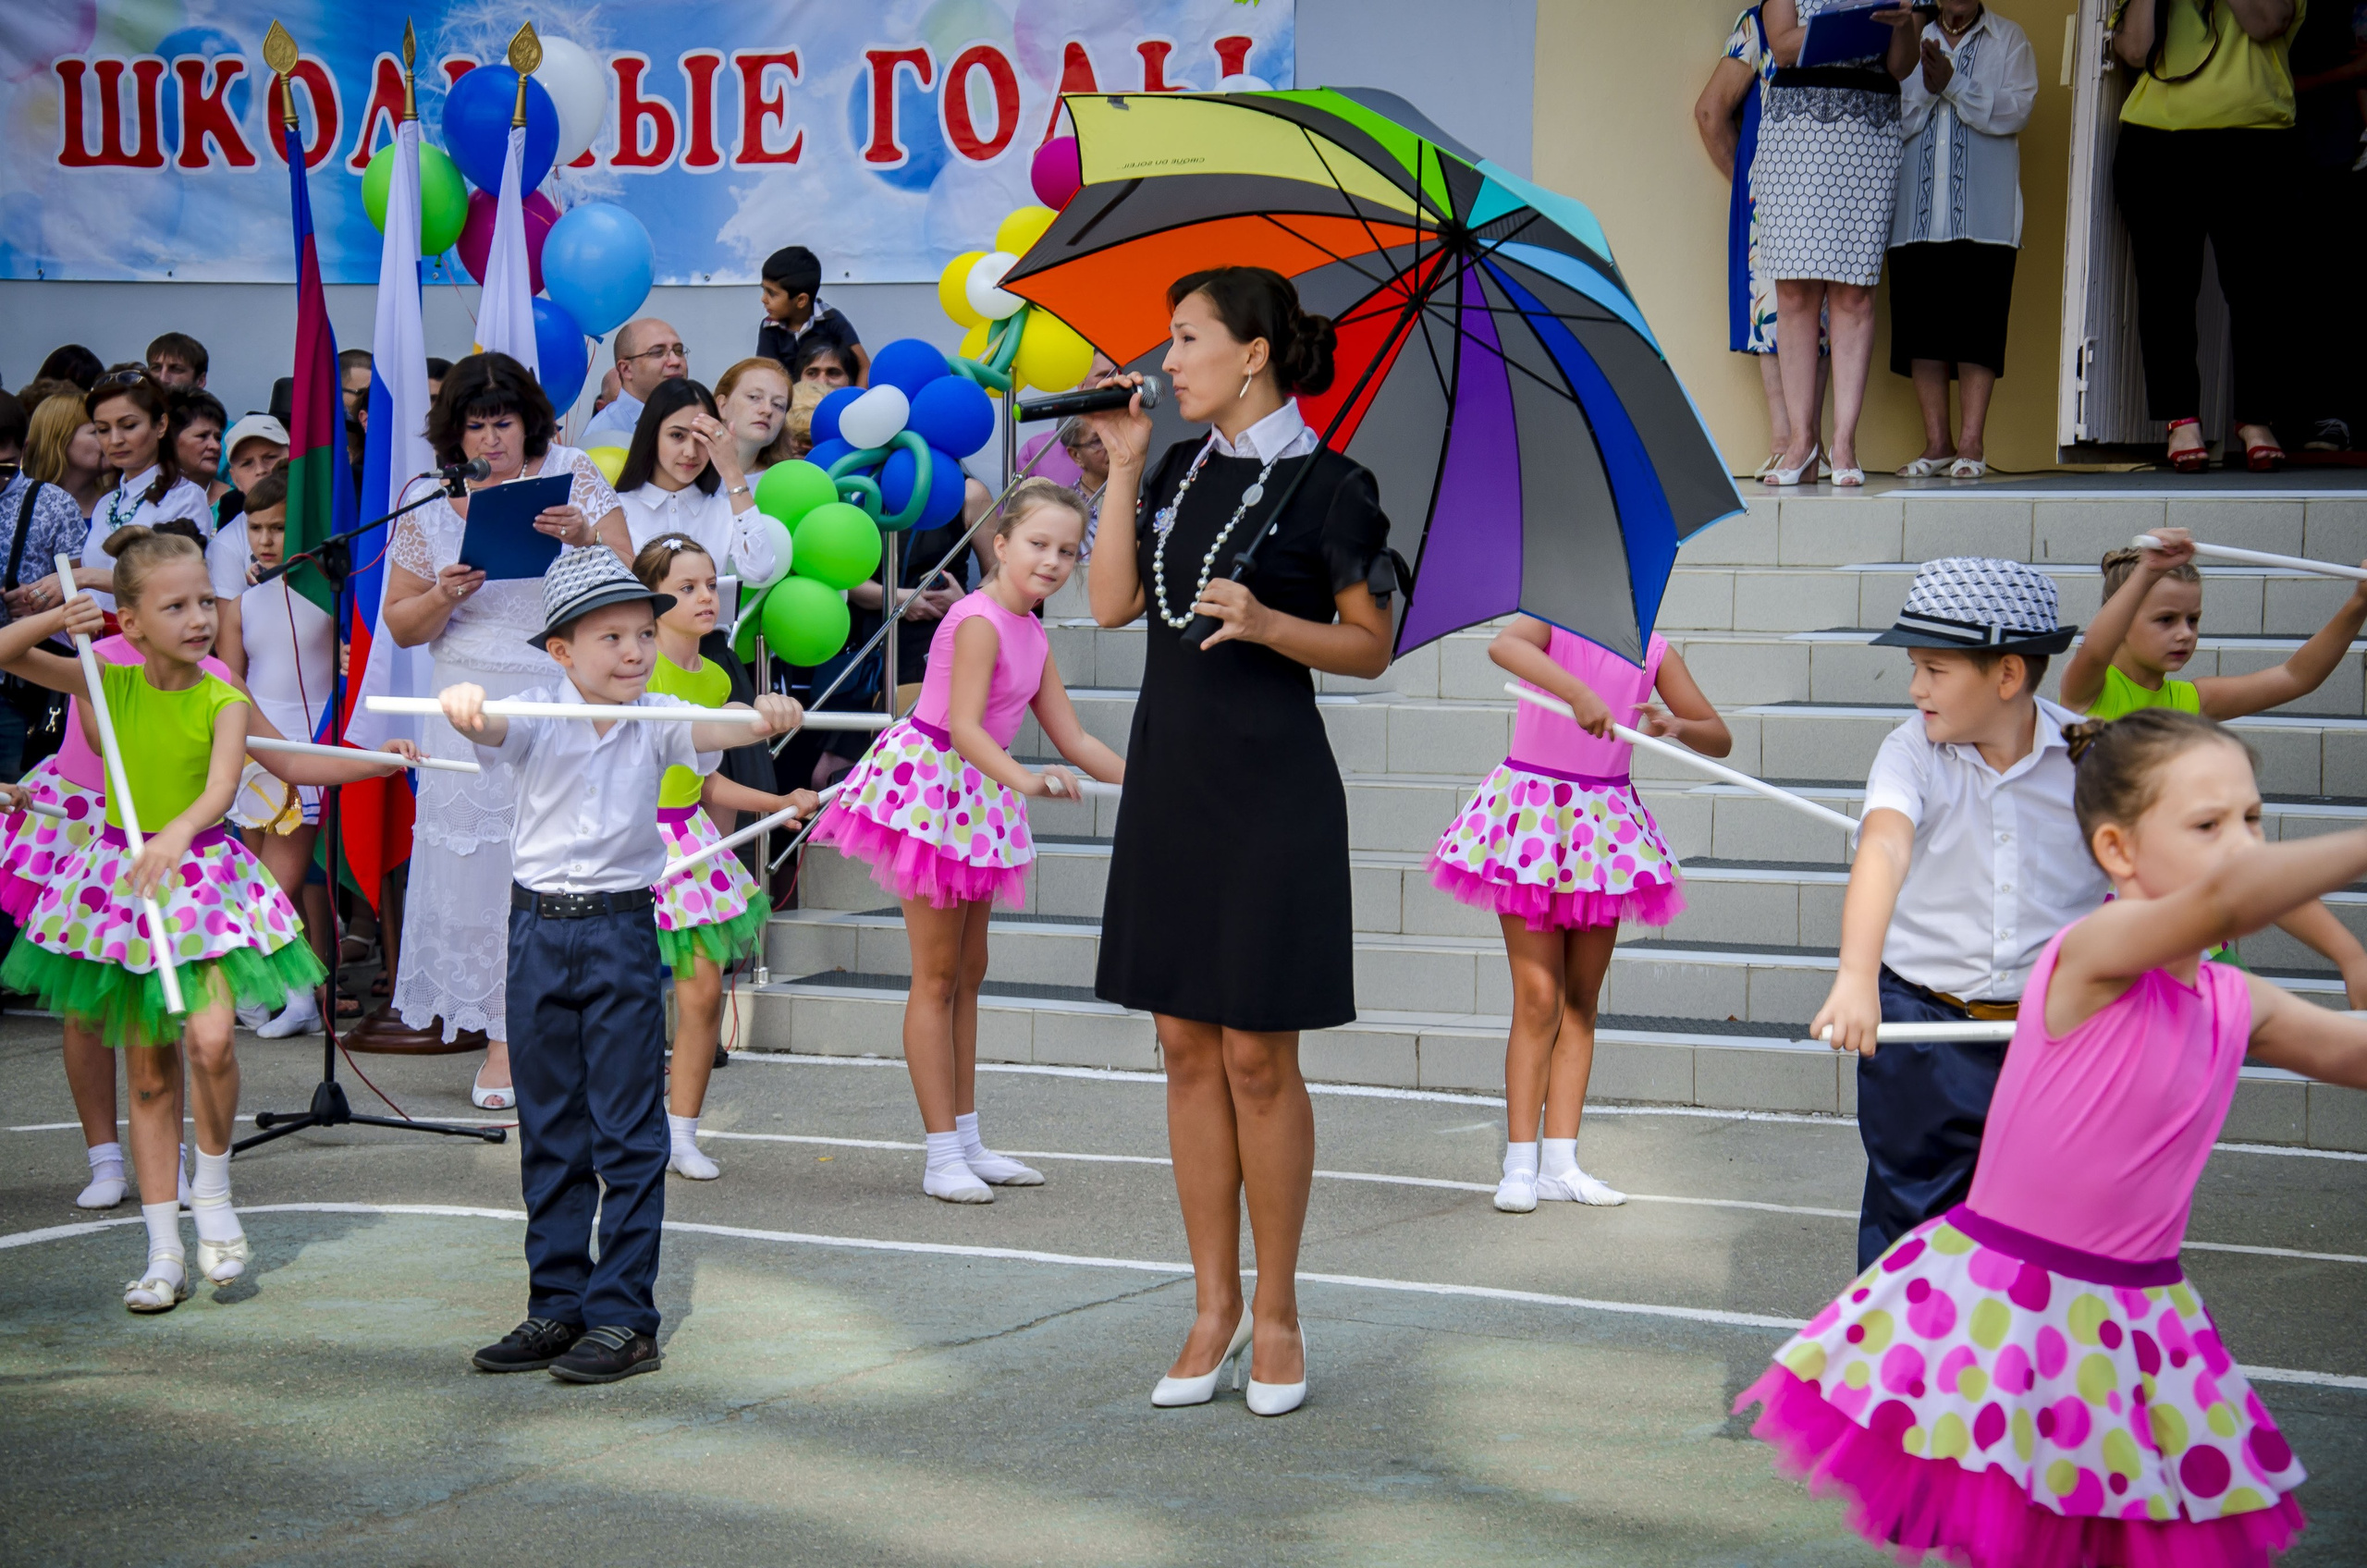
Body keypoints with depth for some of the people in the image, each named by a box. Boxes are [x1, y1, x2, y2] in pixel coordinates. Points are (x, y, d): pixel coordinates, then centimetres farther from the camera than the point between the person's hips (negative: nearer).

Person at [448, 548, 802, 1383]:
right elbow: (493, 728, -24)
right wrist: (463, 706, -49)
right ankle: (556, 1306, 20)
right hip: (539, 930, 1)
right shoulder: (537, 720, -4)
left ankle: (624, 1315, 3)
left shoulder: (654, 721, -3)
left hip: (623, 932, -1)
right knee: (549, 1131, 10)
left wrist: (761, 720, -44)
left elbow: (707, 731, -21)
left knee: (628, 1129, -2)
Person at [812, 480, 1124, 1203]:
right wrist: (1024, 780, -43)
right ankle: (943, 1156, 0)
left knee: (968, 973, 14)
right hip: (930, 782, -9)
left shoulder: (1032, 636, 9)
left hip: (978, 798, 9)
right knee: (937, 975, -4)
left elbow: (1074, 741, 14)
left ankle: (968, 1141, 22)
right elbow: (963, 725, -29)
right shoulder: (978, 621, -18)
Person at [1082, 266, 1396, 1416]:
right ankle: (1213, 1310, 17)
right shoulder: (1181, 470, 11)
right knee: (1186, 1049, 8)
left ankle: (1276, 1314, 11)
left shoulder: (1324, 487, -7)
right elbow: (1111, 602, 2)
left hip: (1268, 786, -6)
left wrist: (1265, 623, -19)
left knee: (1258, 1058, -1)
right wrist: (1122, 467, 1)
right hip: (1169, 773, 6)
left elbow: (1372, 647, -5)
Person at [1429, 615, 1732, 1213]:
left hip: (1604, 822, 4)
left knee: (1582, 1001, 6)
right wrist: (1579, 693, -46)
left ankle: (1560, 1164, 10)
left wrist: (1677, 726, -19)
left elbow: (1719, 740, 4)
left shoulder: (1653, 651, 3)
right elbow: (1503, 645, -33)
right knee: (1538, 998, -7)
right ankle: (1520, 1166, -4)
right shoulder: (1552, 624, -7)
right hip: (1531, 817, -4)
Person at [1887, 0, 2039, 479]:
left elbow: (2015, 110, -6)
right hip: (1916, 213, 2)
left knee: (1977, 326, -5)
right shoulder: (1907, 40, 14)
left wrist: (1953, 84, -12)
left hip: (1984, 216, -2)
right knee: (1921, 326, 0)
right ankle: (1936, 443, 7)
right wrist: (1925, 86, -12)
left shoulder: (2009, 40, 9)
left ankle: (1971, 443, -2)